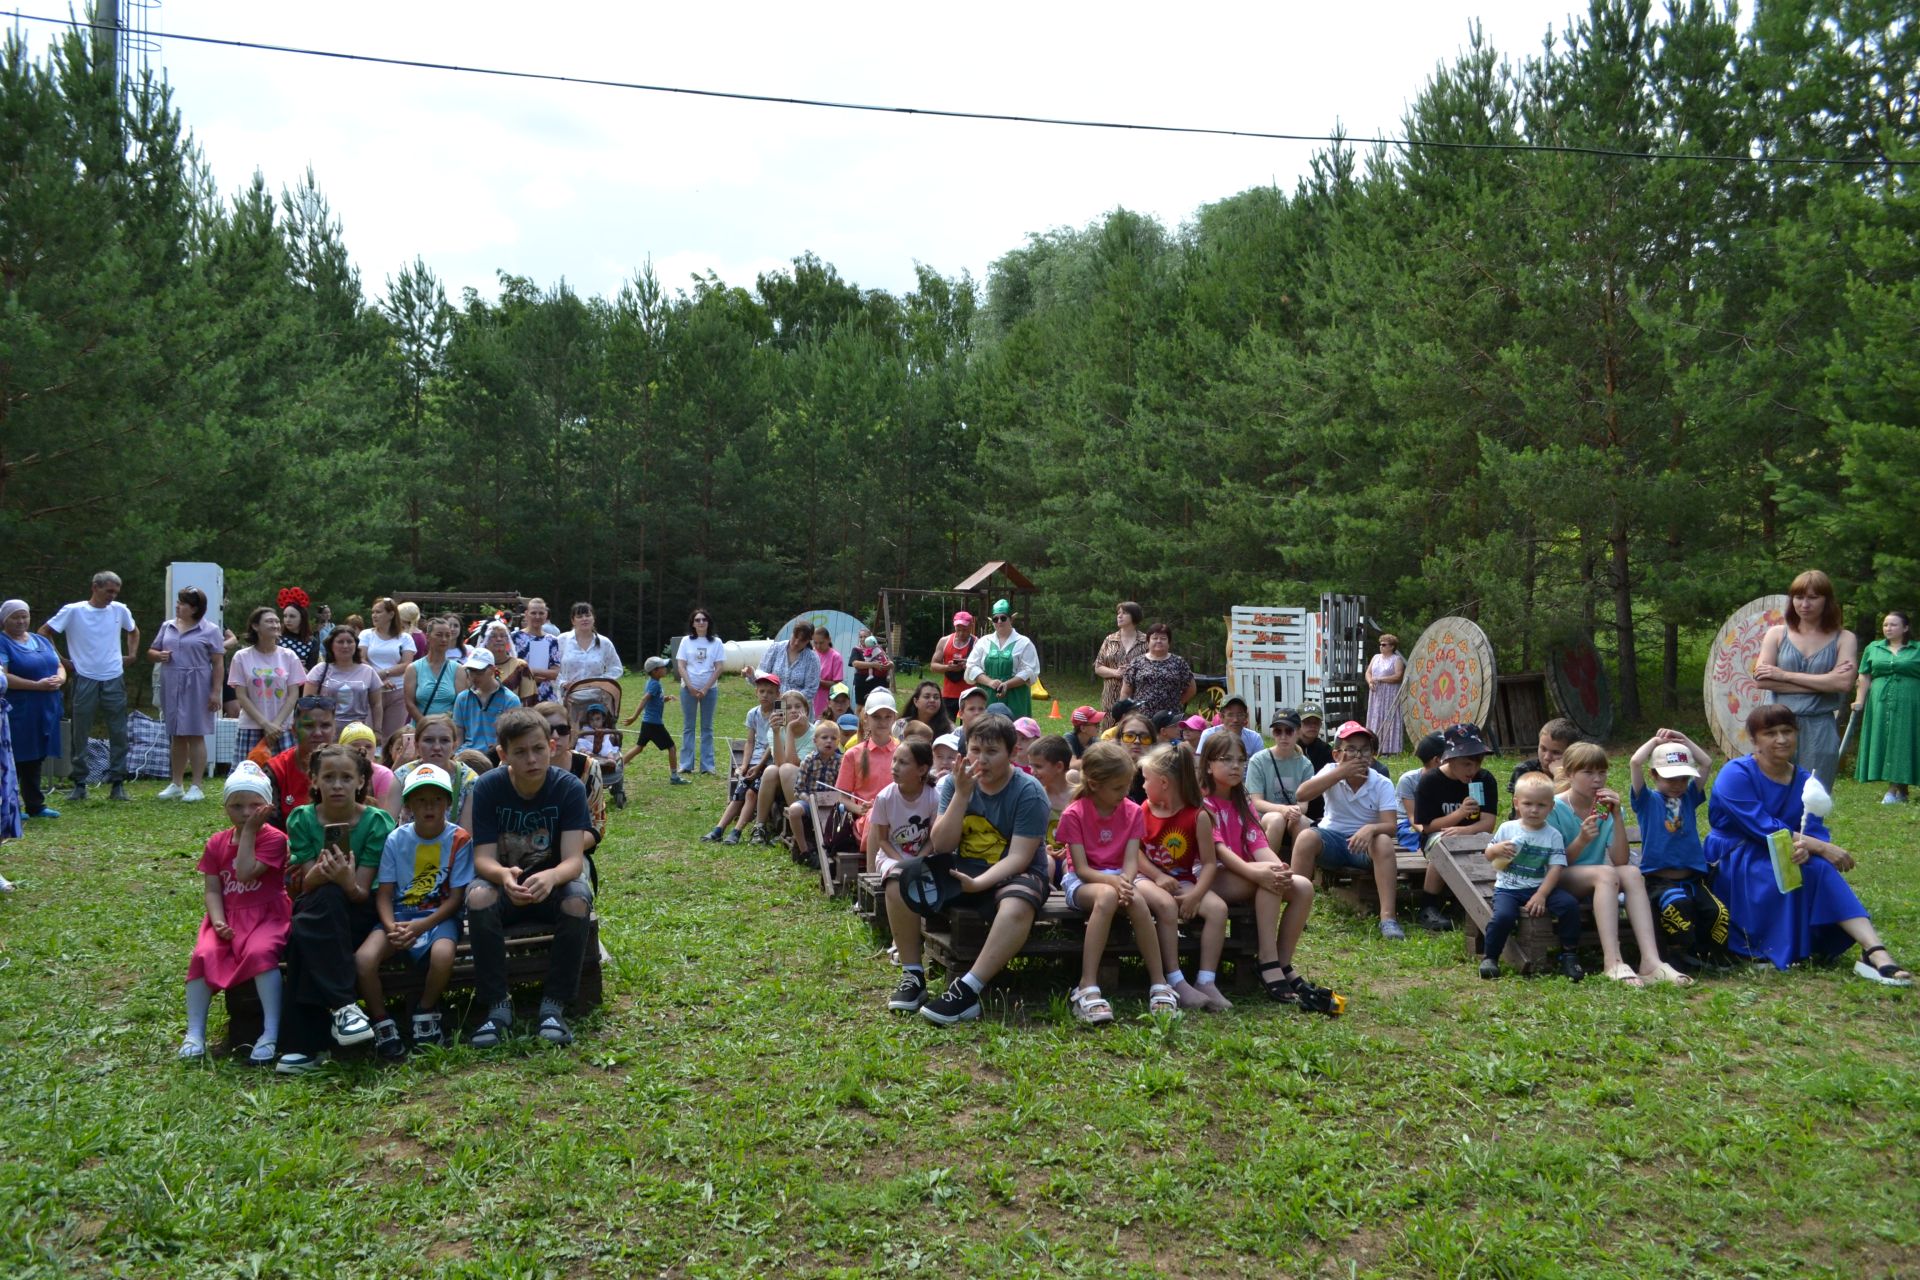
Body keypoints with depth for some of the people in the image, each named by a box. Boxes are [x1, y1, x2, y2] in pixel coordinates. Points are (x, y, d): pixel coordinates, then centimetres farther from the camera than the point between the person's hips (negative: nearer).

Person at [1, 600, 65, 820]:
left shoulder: (41, 640, 16)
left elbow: (60, 667, 16)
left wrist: (59, 679, -7)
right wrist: (37, 685, -22)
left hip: (45, 711, 6)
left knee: (36, 759, 12)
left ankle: (35, 805, 18)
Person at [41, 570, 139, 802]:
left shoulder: (120, 610, 4)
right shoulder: (73, 611, -6)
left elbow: (134, 631, 23)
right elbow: (44, 633, 0)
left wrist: (131, 654, 12)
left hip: (114, 681, 2)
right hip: (85, 681, -2)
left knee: (118, 734, 3)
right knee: (80, 735, 5)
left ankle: (118, 783, 10)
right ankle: (79, 784, 14)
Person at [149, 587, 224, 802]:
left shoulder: (209, 630, -3)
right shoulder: (167, 626, 13)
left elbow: (218, 663, -6)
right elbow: (151, 652, 21)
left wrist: (216, 692, -13)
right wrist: (158, 655, -4)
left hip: (196, 688, -5)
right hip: (171, 687, 5)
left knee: (195, 736, -3)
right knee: (176, 736, 11)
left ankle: (196, 786, 2)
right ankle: (177, 785, 19)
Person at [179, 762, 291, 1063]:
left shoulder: (273, 838, -6)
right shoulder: (217, 843, 9)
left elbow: (245, 874, -19)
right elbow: (212, 890, 5)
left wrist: (249, 831, -14)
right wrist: (218, 922, -13)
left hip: (266, 915, -5)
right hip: (228, 917, 5)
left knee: (259, 951, -34)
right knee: (203, 955, -23)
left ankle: (271, 1034, -30)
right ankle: (195, 1034, -14)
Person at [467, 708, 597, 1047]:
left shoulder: (569, 787, -15)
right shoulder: (487, 787, -13)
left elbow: (573, 859, -23)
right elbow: (483, 858, -18)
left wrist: (550, 877, -48)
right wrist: (504, 875, -43)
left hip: (552, 883, 0)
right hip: (504, 882, 1)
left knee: (578, 900, -34)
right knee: (478, 896, -33)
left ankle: (553, 1006, -19)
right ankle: (498, 1007, -21)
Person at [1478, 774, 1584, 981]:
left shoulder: (1553, 836, 2)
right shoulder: (1507, 828, 3)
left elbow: (1556, 869, -5)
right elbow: (1488, 856, 11)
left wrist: (1541, 895, -16)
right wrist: (1497, 850, -14)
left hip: (1540, 887, 1)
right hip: (1508, 888, -1)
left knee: (1570, 905, -22)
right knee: (1503, 915, -30)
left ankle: (1569, 956, -4)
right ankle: (1490, 958, -7)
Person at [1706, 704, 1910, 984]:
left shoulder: (1805, 782, 7)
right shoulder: (1736, 775, -14)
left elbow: (1815, 832, -5)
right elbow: (1764, 828, -23)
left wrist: (1806, 848, -31)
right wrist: (1822, 848, -27)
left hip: (1776, 860, 5)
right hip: (1731, 864, -5)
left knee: (1817, 867, -25)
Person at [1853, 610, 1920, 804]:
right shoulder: (1873, 648, 12)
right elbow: (1865, 679, 11)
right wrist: (1859, 702, 3)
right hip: (1880, 705, 2)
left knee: (1902, 744, -4)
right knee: (1883, 744, 1)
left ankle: (1895, 791, -3)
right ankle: (1898, 791, 7)